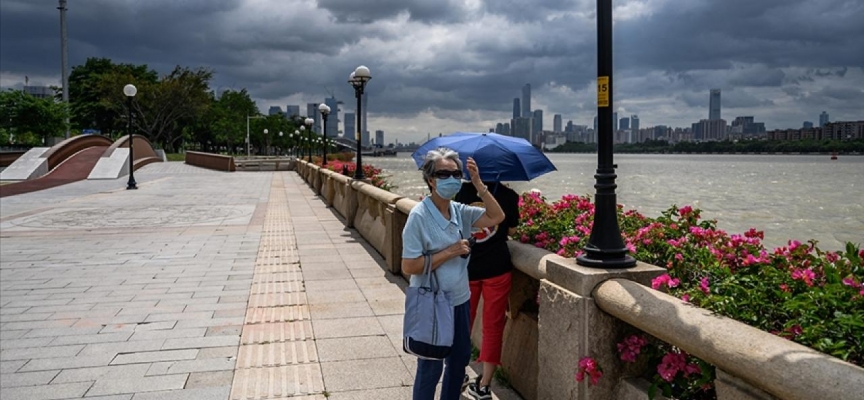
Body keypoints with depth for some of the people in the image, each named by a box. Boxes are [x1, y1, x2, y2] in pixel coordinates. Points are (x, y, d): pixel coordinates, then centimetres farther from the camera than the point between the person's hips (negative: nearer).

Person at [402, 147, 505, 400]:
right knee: (431, 367, 7)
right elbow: (408, 266, -21)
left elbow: (496, 217, -3)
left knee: (460, 359, 21)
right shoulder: (419, 216, -19)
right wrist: (449, 252, -22)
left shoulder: (459, 211, 1)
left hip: (460, 299, 7)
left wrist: (478, 183, -11)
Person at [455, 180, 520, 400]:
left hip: (467, 268, 2)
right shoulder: (508, 195, -6)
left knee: (462, 323, 16)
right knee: (493, 326, 8)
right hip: (497, 268, -2)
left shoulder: (463, 191, -2)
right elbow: (512, 229, 4)